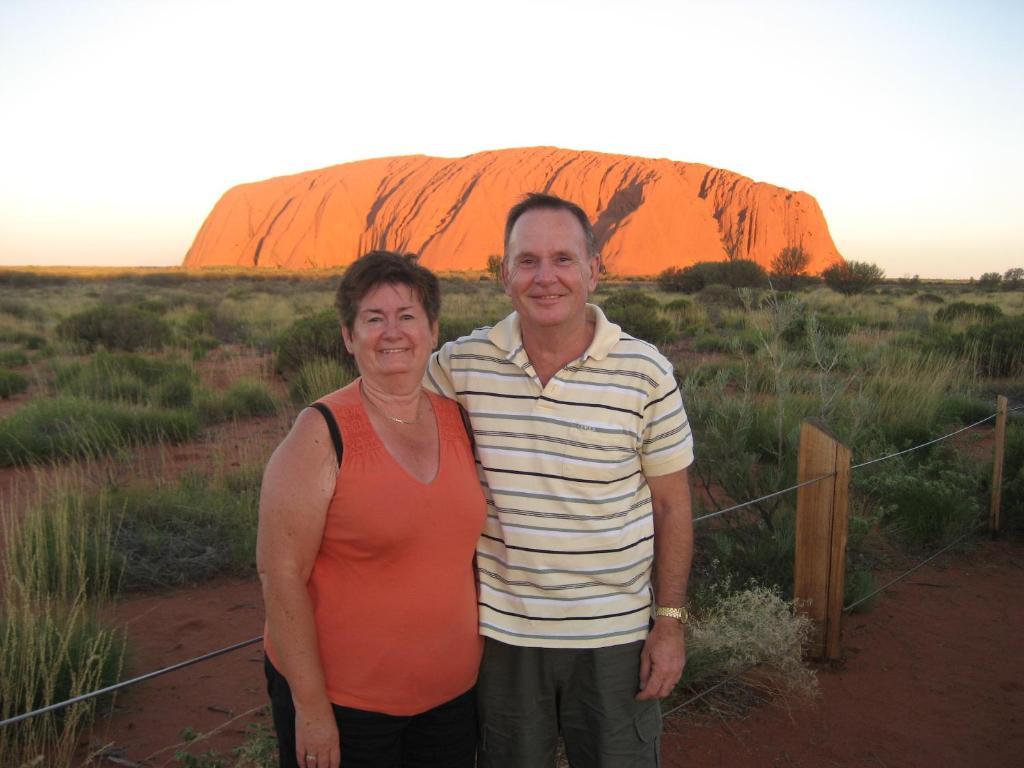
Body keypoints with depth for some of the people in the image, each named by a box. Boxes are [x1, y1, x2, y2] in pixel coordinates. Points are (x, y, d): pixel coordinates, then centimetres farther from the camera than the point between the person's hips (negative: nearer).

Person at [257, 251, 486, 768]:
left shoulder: (456, 421, 1)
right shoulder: (321, 434, -15)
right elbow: (280, 573, -16)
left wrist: (481, 652, 10)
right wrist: (310, 706, -15)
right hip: (340, 701, -5)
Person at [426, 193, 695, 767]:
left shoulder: (647, 371, -9)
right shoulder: (460, 364, -8)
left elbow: (671, 505, -2)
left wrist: (671, 621, -2)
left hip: (615, 633, -1)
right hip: (501, 629, 1)